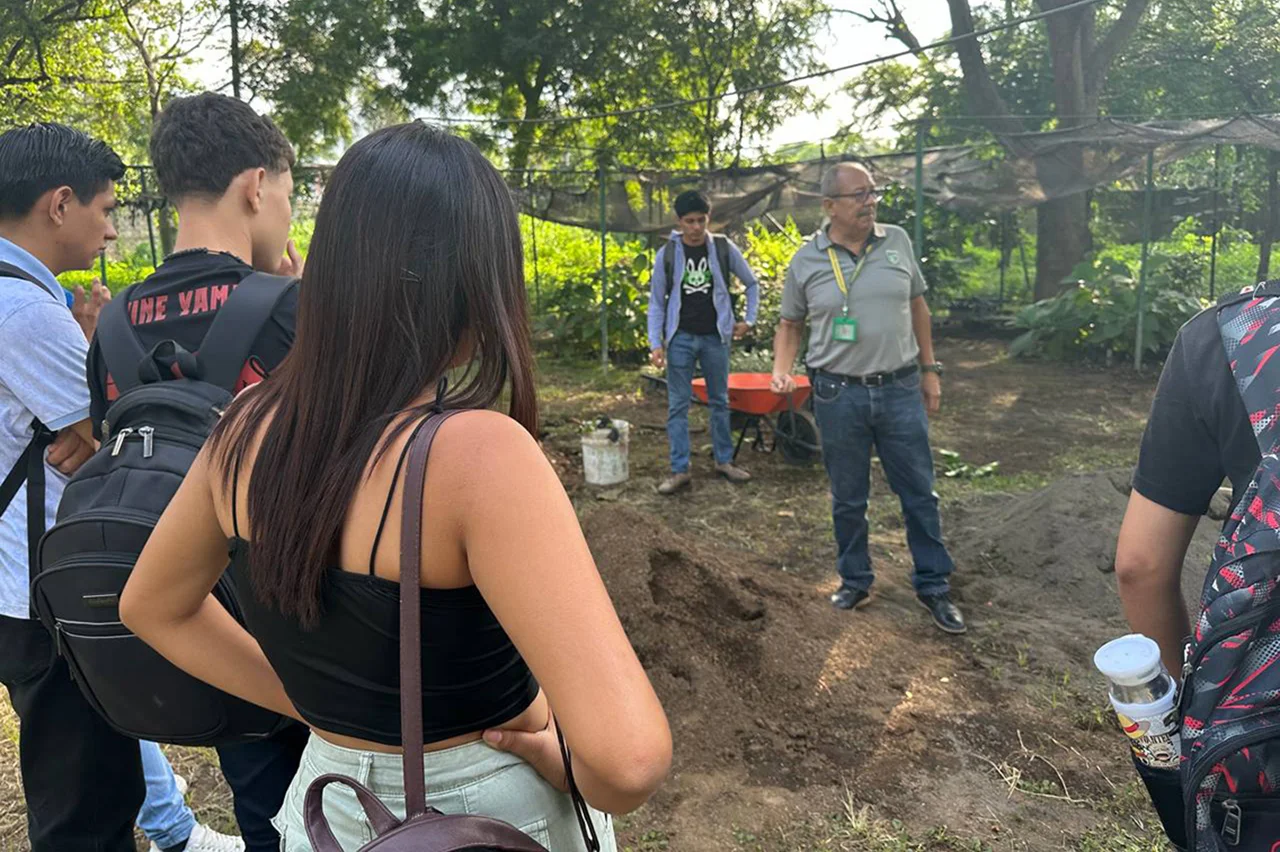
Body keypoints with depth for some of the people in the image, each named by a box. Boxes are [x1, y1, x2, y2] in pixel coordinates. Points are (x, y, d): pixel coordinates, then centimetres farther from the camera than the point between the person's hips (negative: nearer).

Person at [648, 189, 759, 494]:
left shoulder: (723, 248, -1)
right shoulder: (667, 254, -2)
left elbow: (752, 283, 12)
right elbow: (656, 302, 1)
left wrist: (749, 320, 6)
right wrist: (655, 343, -7)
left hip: (715, 337, 1)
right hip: (680, 338, -1)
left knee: (720, 401, 11)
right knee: (678, 405, 0)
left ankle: (724, 461, 24)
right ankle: (680, 470, 5)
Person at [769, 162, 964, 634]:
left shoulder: (897, 241, 3)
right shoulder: (806, 261, -2)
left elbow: (917, 306, 12)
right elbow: (790, 324, 8)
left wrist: (929, 370, 11)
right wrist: (781, 370, -9)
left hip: (900, 389, 1)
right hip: (838, 395, -1)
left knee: (919, 494, 8)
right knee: (848, 499, 11)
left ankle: (933, 586, 23)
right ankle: (855, 581, 30)